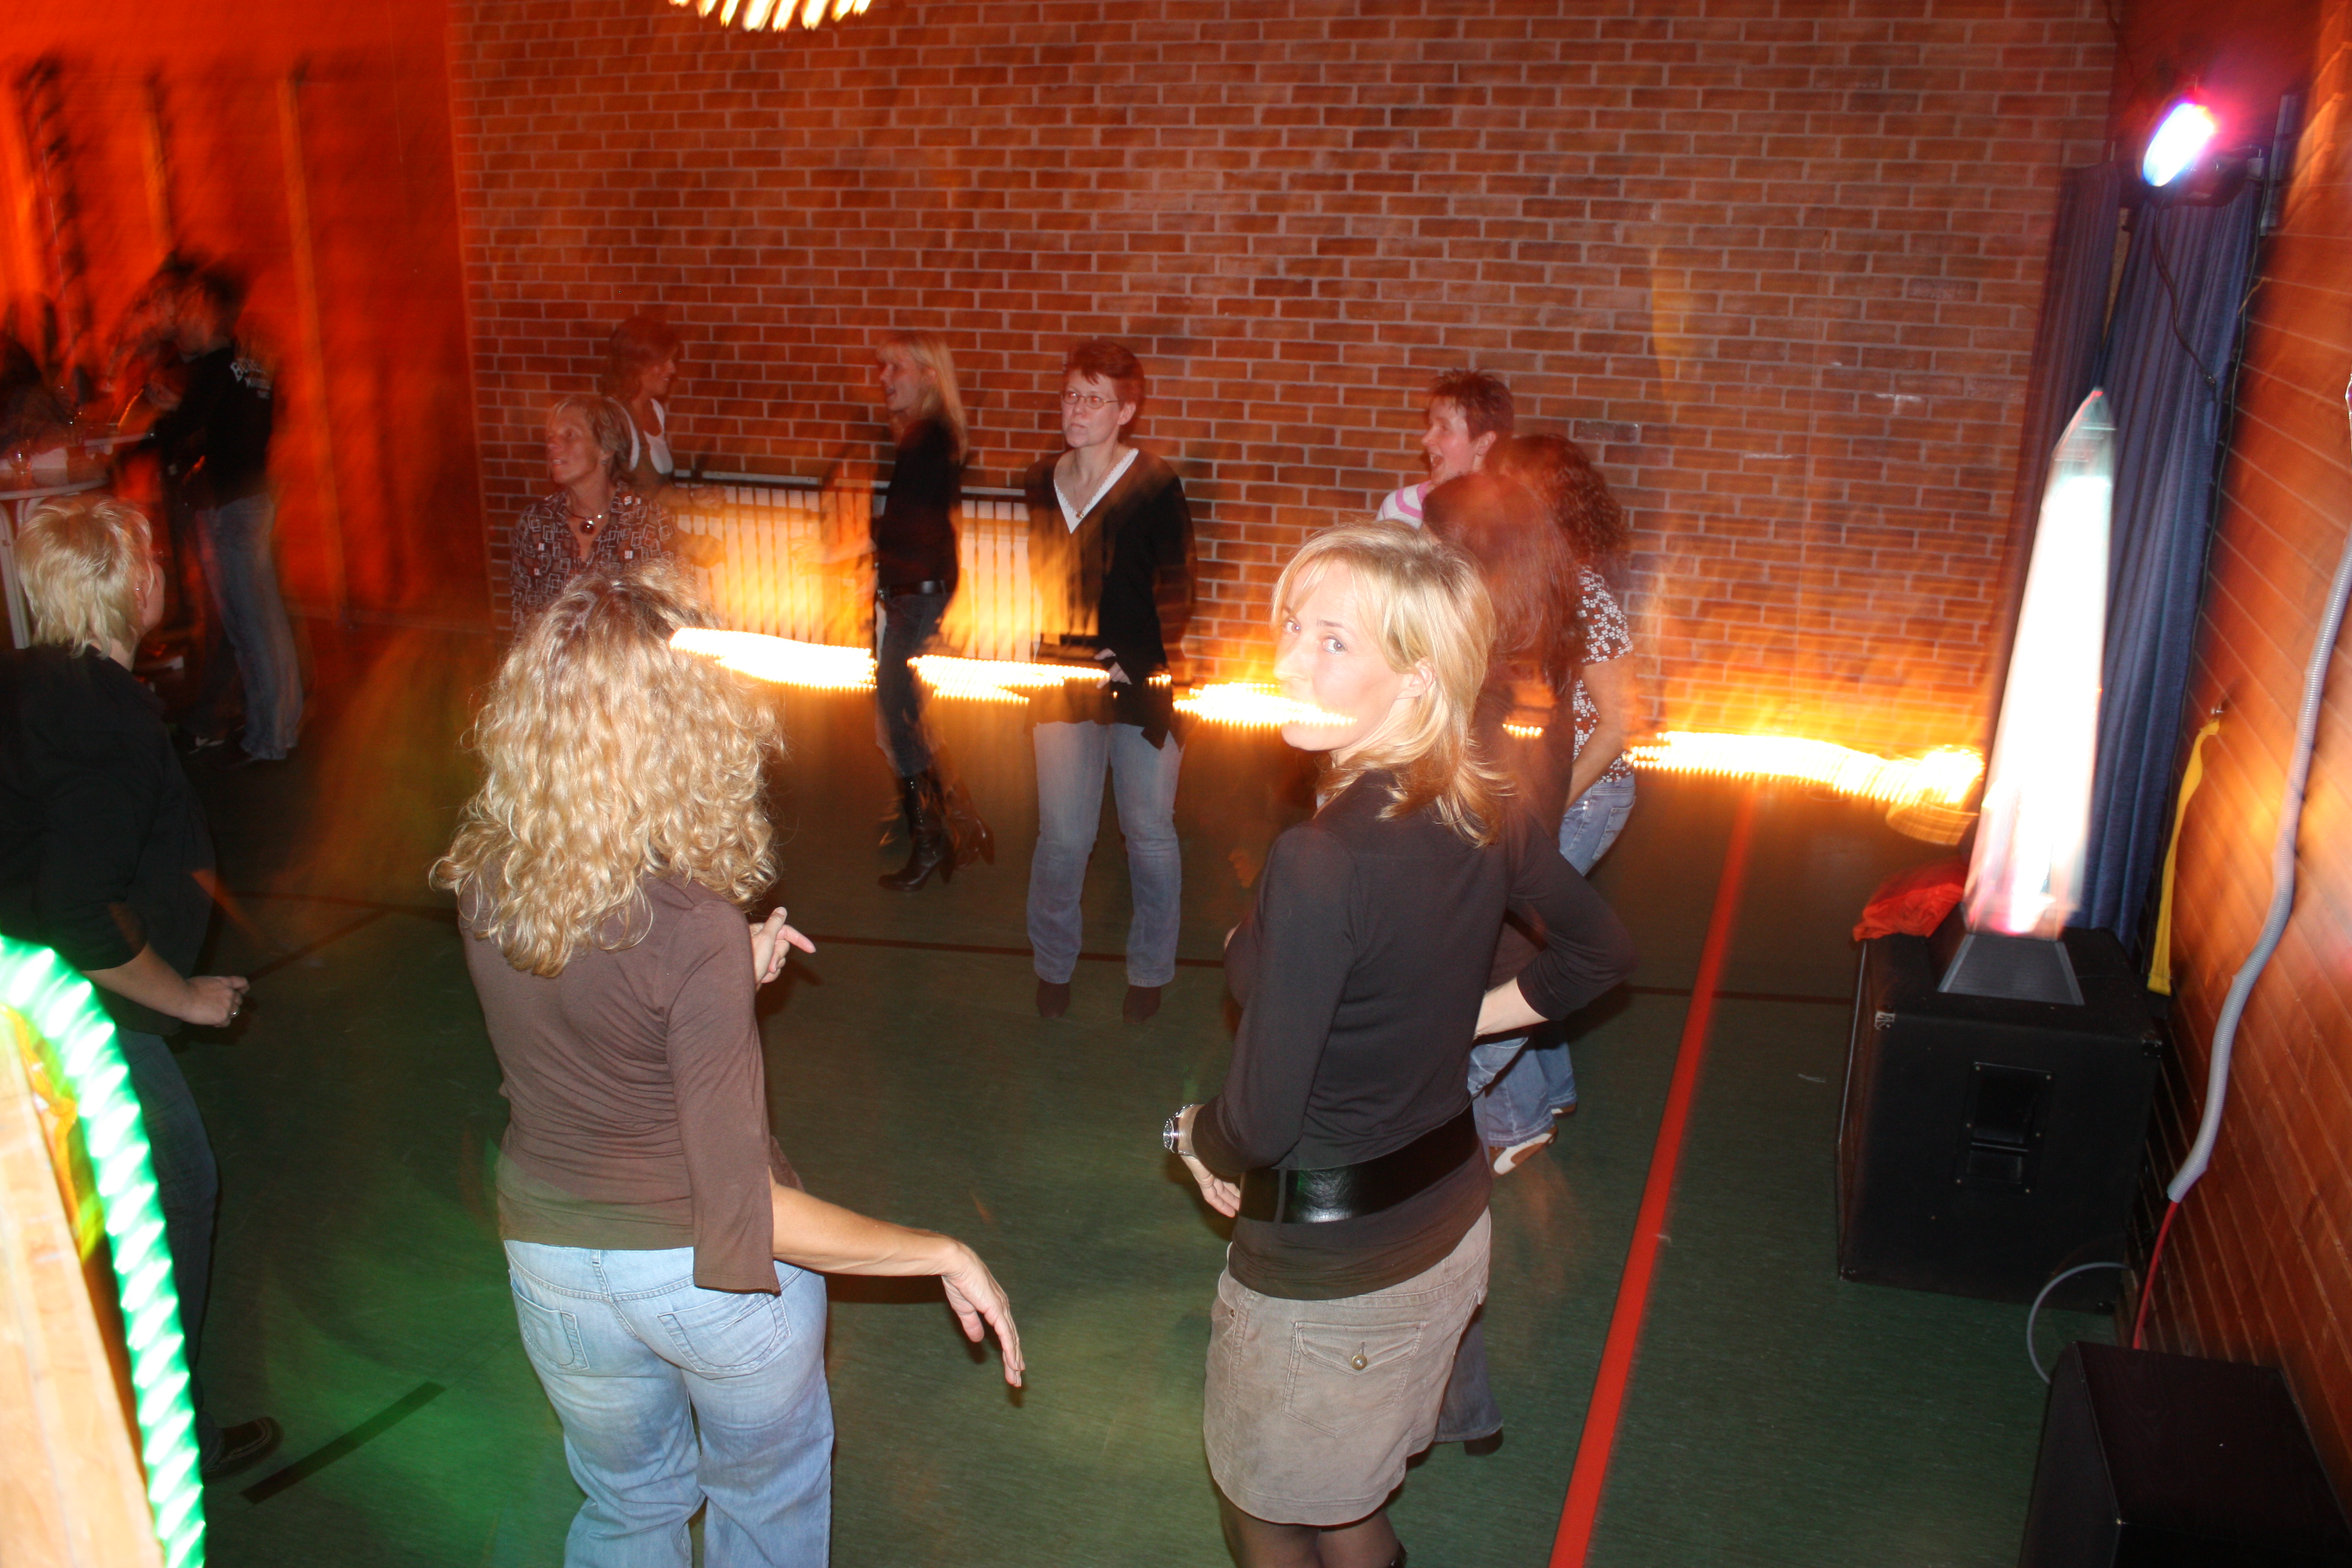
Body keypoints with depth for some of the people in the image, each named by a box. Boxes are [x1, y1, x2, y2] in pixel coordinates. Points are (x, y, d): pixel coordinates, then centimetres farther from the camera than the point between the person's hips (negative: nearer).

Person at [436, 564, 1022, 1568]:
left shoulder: (483, 878, -14)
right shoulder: (695, 923, -30)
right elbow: (741, 1217, -30)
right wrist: (945, 1255, -22)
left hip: (556, 1266, 4)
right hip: (715, 1285, -4)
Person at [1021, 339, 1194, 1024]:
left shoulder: (1156, 487, -7)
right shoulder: (1040, 486, 7)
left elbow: (1175, 591, -7)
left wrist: (1150, 668, -19)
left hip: (1140, 686, -3)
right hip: (1063, 684, 3)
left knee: (1150, 833, 9)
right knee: (1061, 836, 6)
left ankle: (1149, 971, 27)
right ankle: (1052, 967, 26)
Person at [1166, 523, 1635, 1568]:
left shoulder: (1321, 862, -31)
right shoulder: (1485, 815, -8)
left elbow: (1260, 1123, -25)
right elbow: (1599, 954, 9)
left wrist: (1194, 1135, -4)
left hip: (1326, 1265, -7)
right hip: (1450, 1218, 7)